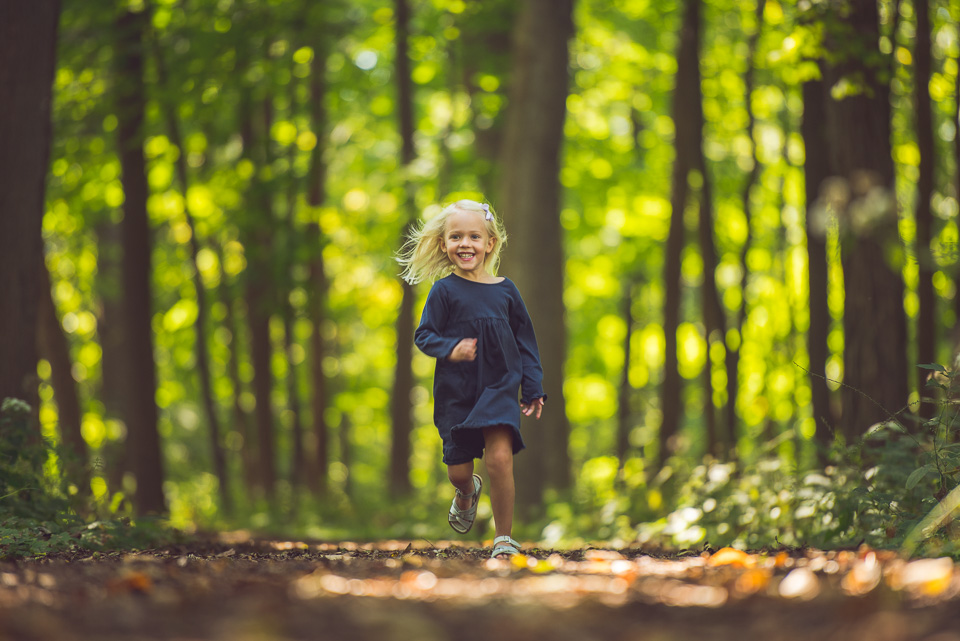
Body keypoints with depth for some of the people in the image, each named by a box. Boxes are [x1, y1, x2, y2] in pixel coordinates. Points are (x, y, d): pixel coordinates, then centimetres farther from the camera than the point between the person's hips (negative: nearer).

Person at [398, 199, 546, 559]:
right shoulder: (444, 290, -4)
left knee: (499, 457, -17)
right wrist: (451, 350, -22)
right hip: (456, 391, 0)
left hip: (500, 387, 0)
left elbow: (525, 342, 10)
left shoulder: (506, 290, 2)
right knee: (458, 469, 9)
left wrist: (533, 389, 7)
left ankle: (504, 539, -5)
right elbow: (424, 336, -3)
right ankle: (468, 491, 49)